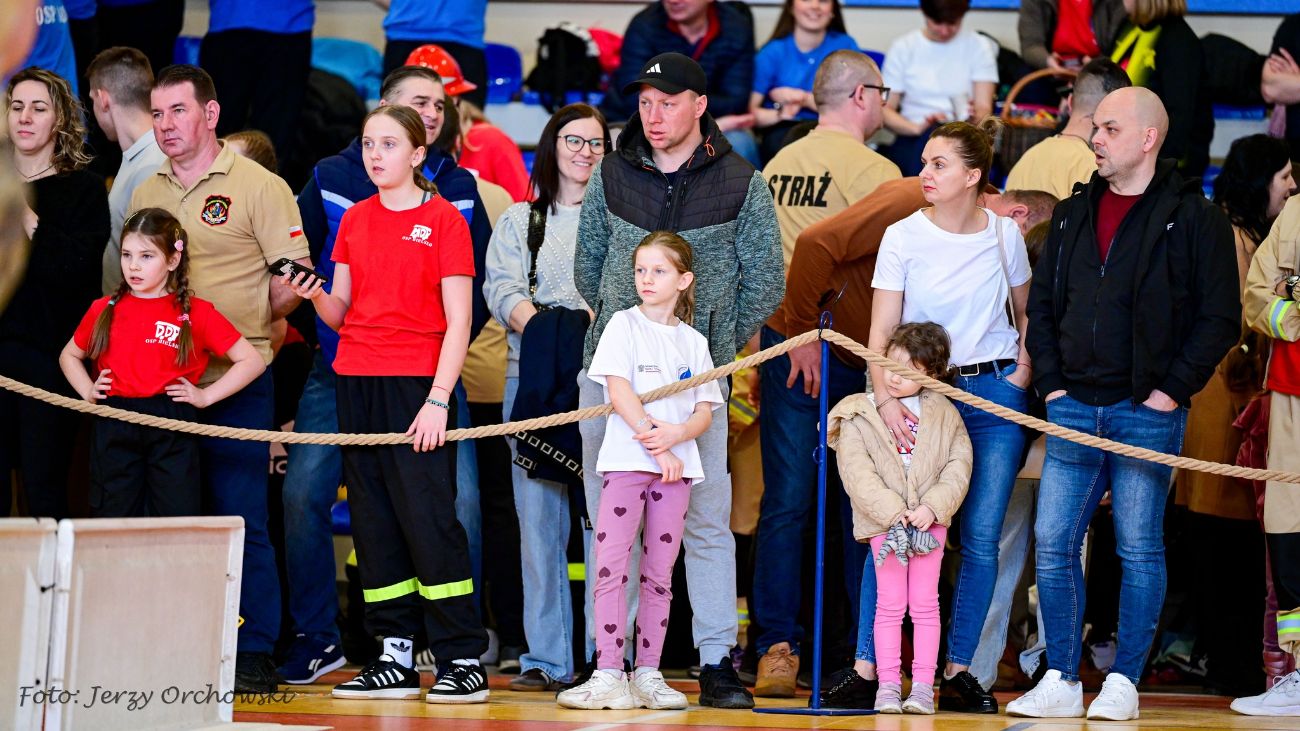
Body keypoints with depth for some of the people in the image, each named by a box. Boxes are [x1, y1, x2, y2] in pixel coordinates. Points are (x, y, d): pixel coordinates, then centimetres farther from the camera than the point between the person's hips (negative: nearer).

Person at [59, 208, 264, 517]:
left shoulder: (195, 313, 1)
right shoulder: (105, 310, 9)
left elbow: (252, 361, 1)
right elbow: (69, 355, 26)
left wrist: (206, 396, -4)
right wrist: (88, 391, 10)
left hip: (172, 428, -2)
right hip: (115, 430, 2)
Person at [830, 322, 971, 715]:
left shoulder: (943, 413, 5)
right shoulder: (859, 415, 0)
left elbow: (958, 465, 1)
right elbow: (857, 473, -7)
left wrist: (931, 508, -12)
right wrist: (895, 513, -16)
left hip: (929, 520, 1)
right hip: (883, 521, -1)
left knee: (925, 603, 3)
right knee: (891, 603, 0)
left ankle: (923, 684, 6)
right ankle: (888, 684, 4)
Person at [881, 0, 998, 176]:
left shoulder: (978, 46, 10)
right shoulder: (902, 48, 10)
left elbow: (984, 109, 2)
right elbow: (885, 110, 5)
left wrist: (975, 118, -23)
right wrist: (918, 128, -15)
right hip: (912, 140, 0)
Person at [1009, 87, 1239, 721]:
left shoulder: (1193, 218, -2)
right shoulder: (1073, 216, 14)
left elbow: (1220, 318, -5)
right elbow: (1042, 305, 19)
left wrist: (1173, 389, -10)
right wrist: (1050, 382, 7)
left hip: (1147, 413, -5)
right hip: (1074, 408, 5)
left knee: (1139, 550, -1)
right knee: (1053, 544, 0)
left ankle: (1123, 683, 6)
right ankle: (1061, 681, 7)